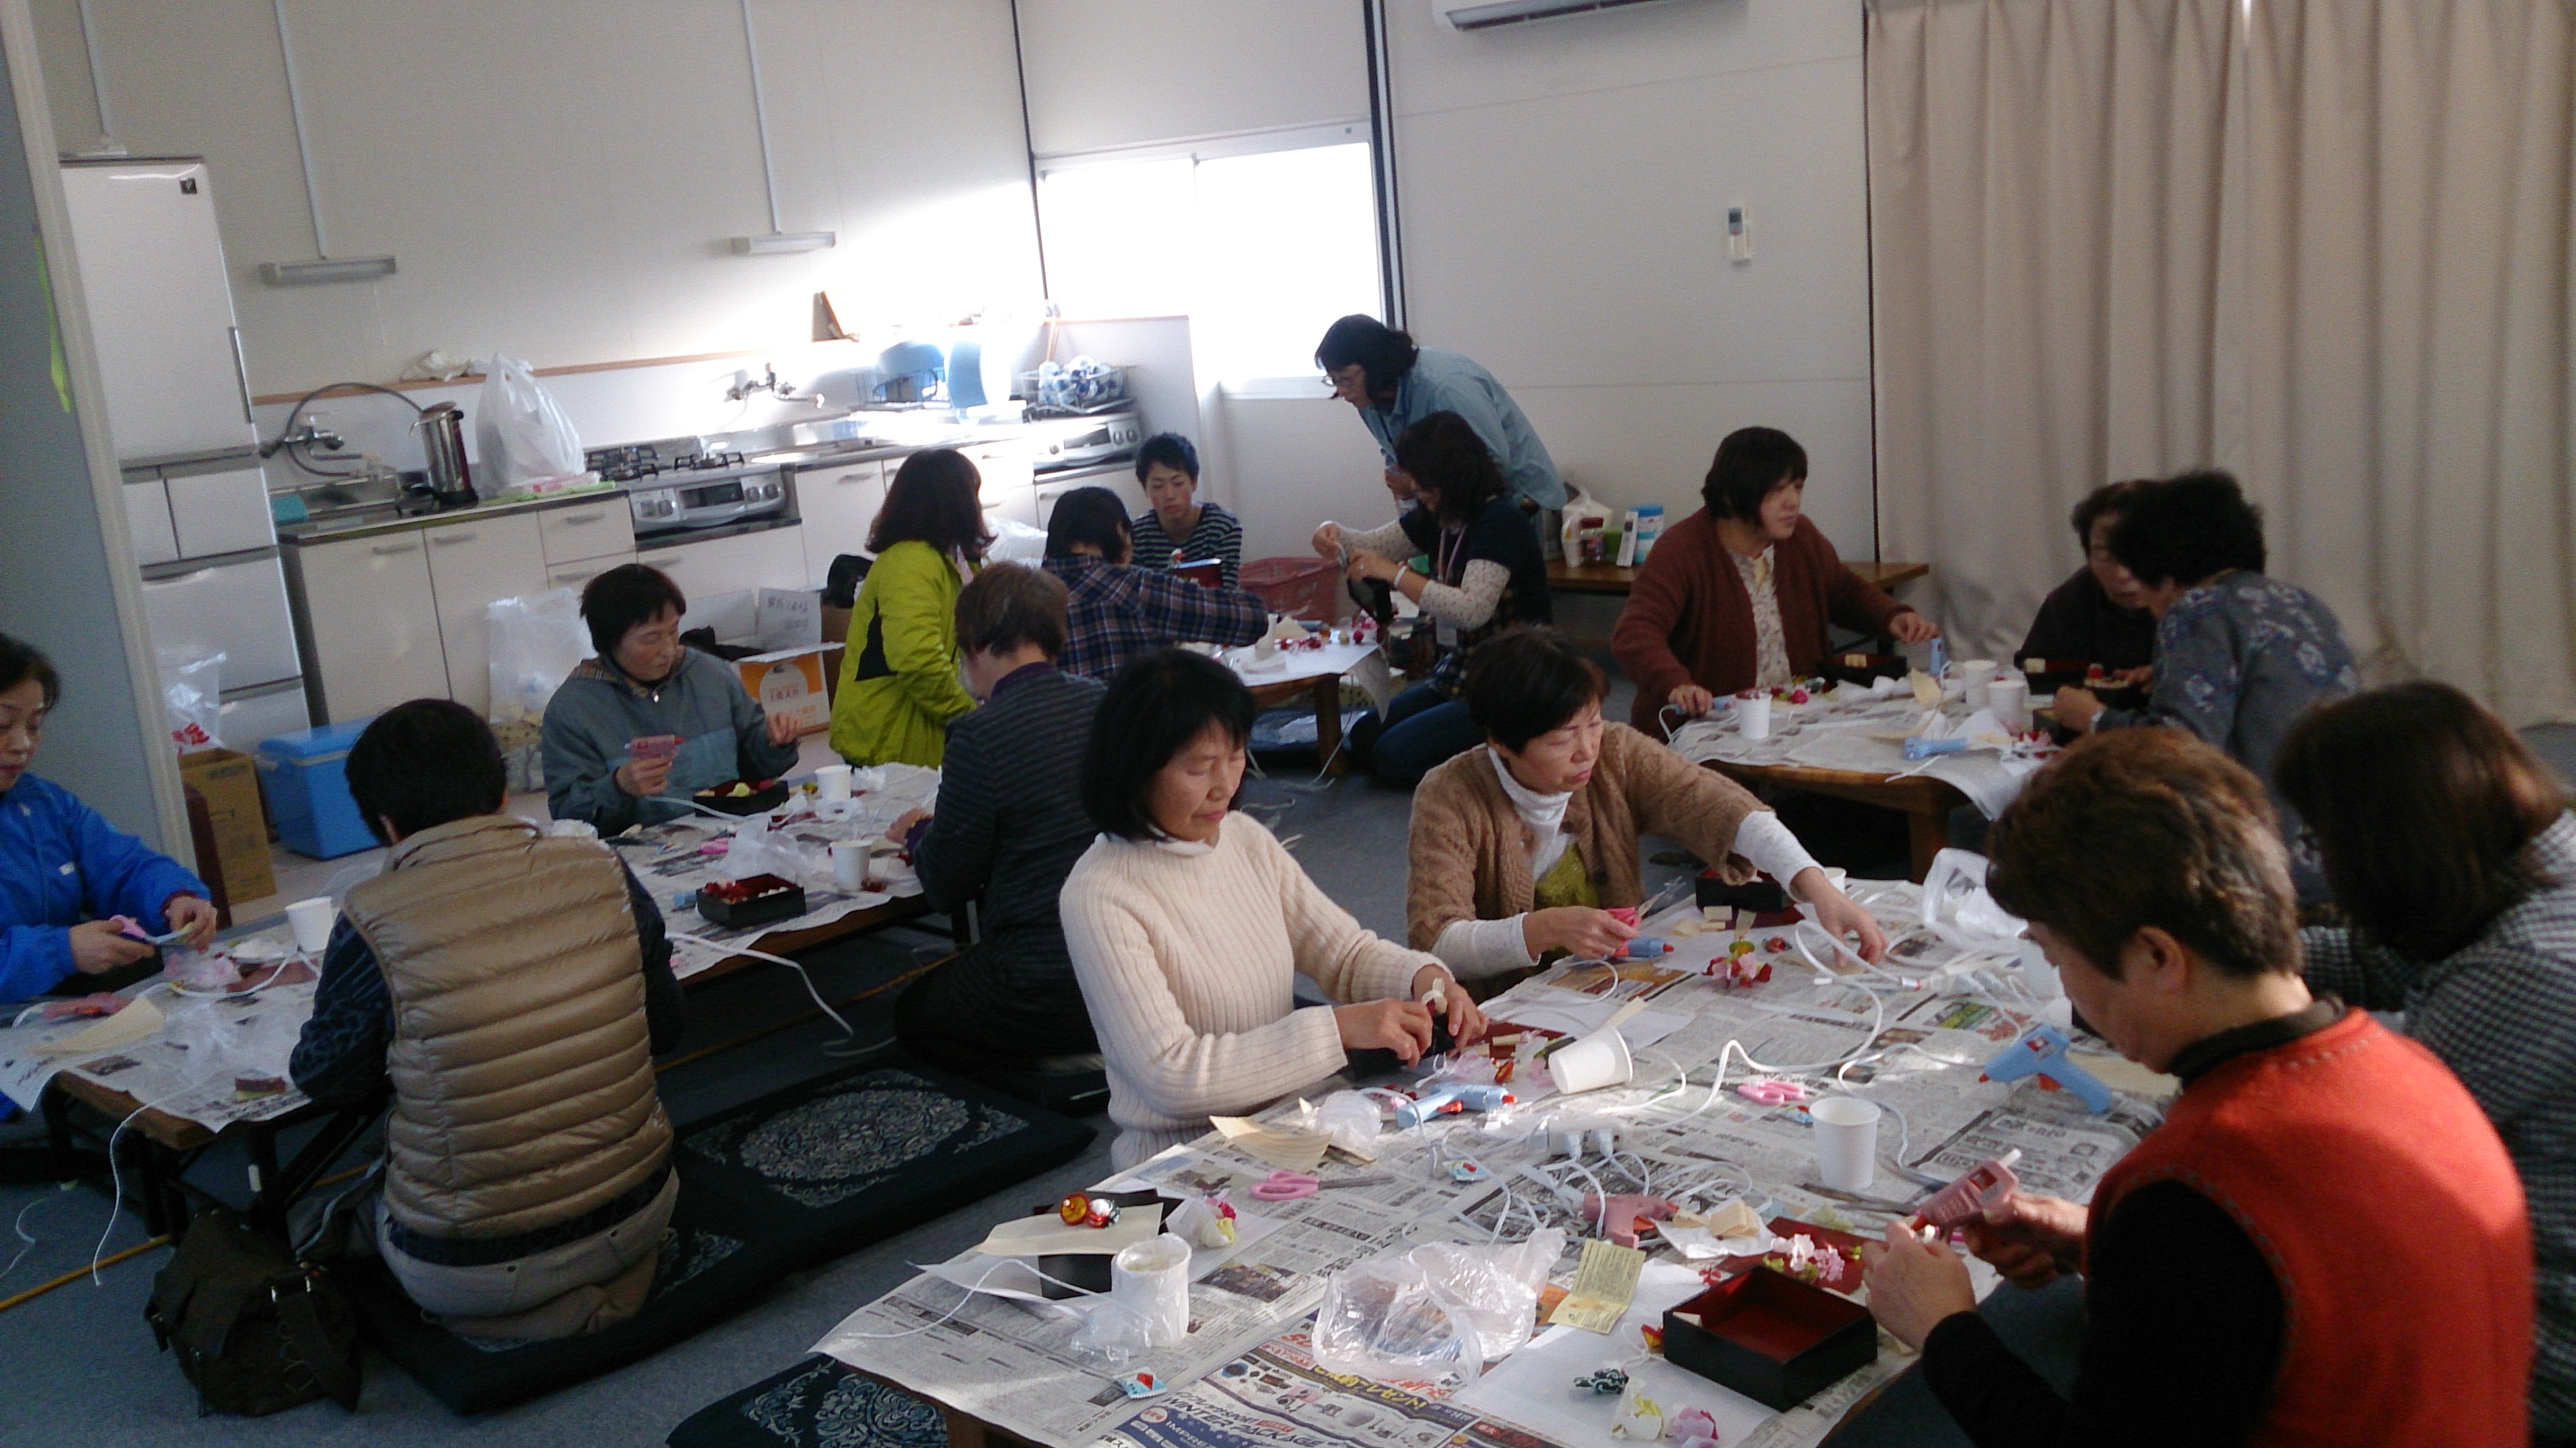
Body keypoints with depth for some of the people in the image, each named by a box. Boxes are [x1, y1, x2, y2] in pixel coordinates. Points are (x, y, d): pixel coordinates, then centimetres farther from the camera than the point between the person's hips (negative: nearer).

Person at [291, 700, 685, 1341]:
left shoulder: (373, 921, -18)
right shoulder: (602, 872, -10)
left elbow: (325, 1080, -1)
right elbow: (665, 1028, 4)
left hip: (469, 1272, -3)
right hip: (634, 1215, 4)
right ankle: (605, 1281, 14)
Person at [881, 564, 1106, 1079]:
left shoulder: (979, 737, -18)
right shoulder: (1106, 703, 0)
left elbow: (948, 889, -6)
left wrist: (919, 834, 16)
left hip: (1045, 993, -6)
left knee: (913, 1014, 23)